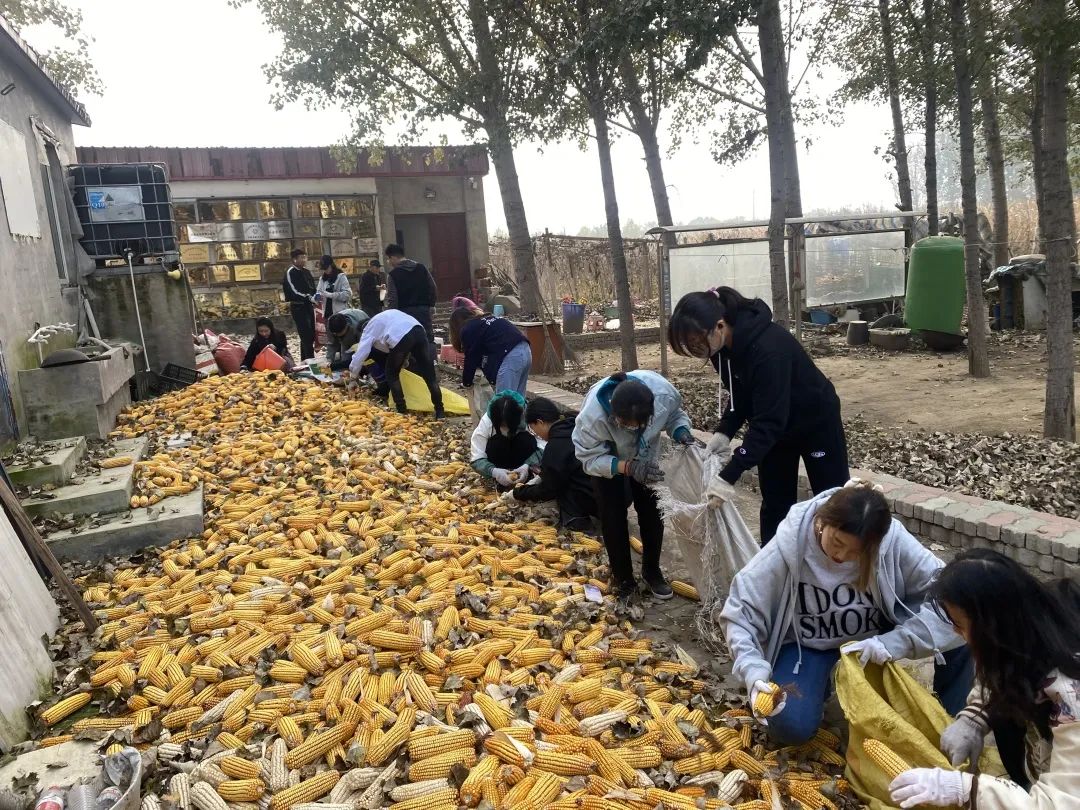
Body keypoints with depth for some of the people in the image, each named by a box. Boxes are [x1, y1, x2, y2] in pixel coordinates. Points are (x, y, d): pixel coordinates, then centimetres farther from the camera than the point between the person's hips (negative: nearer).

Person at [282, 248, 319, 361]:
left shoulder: (306, 271, 12)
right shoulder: (290, 273, -9)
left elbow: (313, 287, 18)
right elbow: (293, 292, -16)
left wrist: (316, 296, -3)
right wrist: (310, 298, -22)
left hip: (309, 306, 7)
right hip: (298, 307, -7)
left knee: (311, 335, 8)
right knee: (306, 336, -11)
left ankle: (309, 360, 18)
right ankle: (307, 361, -7)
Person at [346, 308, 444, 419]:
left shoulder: (369, 330, 22)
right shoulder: (384, 318, 40)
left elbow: (360, 354, 16)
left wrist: (353, 376, 28)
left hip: (401, 337, -6)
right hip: (419, 331, 6)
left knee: (392, 374, 16)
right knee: (429, 374, 6)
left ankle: (401, 410, 12)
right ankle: (440, 411, 4)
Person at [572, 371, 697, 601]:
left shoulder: (663, 392, -38)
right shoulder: (593, 415, -45)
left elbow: (675, 415, -14)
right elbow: (590, 458, -30)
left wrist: (681, 432, -36)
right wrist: (627, 467, -45)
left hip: (645, 456, 3)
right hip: (606, 460, -3)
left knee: (652, 513, 7)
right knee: (613, 518, -4)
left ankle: (652, 571, 30)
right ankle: (623, 580, 16)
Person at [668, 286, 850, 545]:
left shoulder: (768, 347, -39)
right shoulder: (726, 346, -15)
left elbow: (768, 421, -39)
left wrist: (729, 476, -40)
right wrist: (725, 432, -16)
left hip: (816, 423, -6)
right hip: (776, 428, 6)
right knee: (775, 505, 9)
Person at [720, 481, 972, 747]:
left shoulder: (894, 539, -27)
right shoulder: (789, 546, -28)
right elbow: (740, 612, -23)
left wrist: (892, 642, -38)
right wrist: (754, 671, -38)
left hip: (875, 634, 2)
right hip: (807, 642, -1)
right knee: (790, 727, -23)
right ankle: (818, 683, 11)